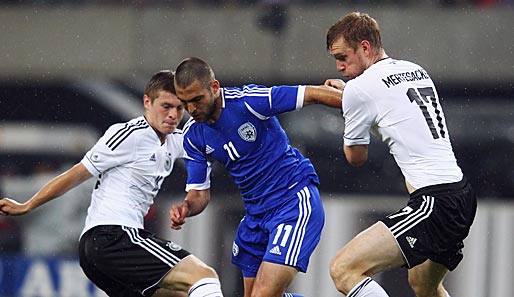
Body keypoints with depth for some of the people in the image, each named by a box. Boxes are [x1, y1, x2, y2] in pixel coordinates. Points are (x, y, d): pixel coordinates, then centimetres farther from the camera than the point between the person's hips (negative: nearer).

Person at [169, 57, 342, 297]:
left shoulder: (247, 101, -20)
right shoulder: (192, 135, -1)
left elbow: (313, 94, -15)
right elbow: (199, 193, 3)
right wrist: (185, 208, -20)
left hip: (295, 202, -8)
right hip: (256, 213, 8)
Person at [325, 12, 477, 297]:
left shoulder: (359, 89, -6)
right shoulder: (417, 71, 17)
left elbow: (356, 157, 10)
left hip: (434, 203, -9)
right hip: (463, 194, 9)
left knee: (343, 269, -16)